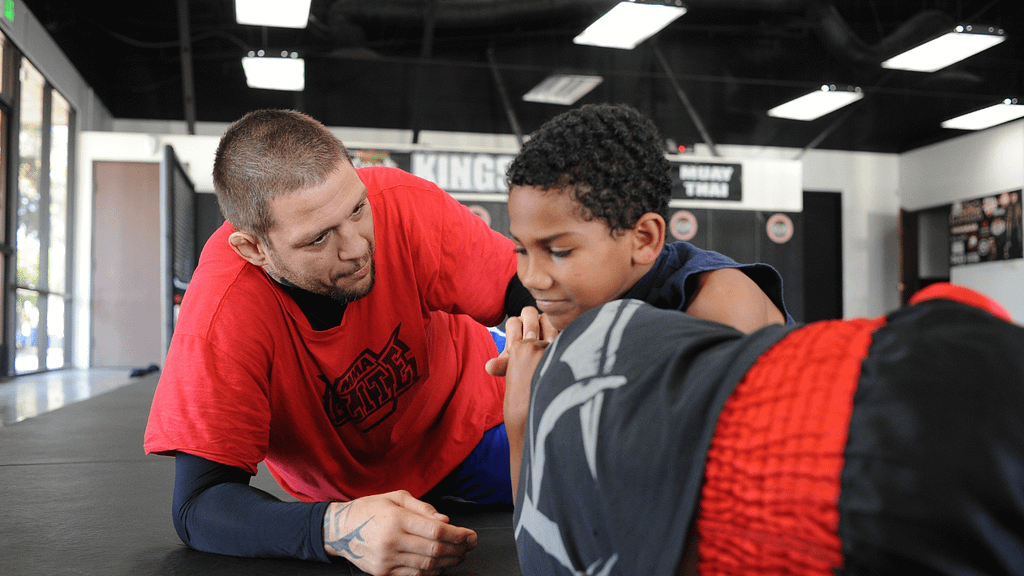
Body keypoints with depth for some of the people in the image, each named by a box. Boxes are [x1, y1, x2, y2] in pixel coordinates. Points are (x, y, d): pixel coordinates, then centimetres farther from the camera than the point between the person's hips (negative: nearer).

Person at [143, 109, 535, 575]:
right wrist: (335, 528, -53)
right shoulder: (222, 313, -36)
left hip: (468, 415, -1)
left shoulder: (401, 203, -31)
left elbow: (525, 292, -23)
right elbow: (198, 505, -35)